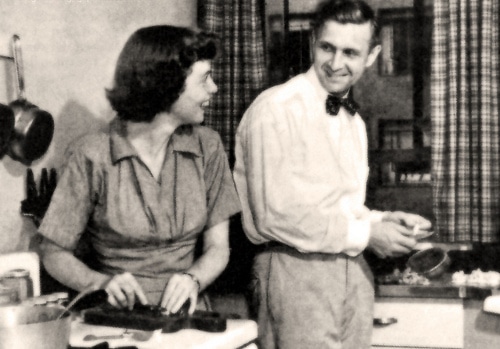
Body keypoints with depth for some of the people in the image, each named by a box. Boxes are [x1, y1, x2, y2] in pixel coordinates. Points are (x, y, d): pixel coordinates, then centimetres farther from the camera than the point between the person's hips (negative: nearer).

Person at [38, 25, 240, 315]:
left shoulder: (207, 147, 6)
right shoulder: (93, 156, -5)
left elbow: (218, 247, 7)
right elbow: (55, 253, 1)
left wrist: (194, 278, -14)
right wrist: (102, 283, -18)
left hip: (184, 313, 3)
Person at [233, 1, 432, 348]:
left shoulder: (355, 122, 16)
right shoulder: (275, 110, -12)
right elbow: (274, 215, -17)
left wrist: (384, 221, 3)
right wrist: (365, 235, -12)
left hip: (354, 270, 8)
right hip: (296, 268, -7)